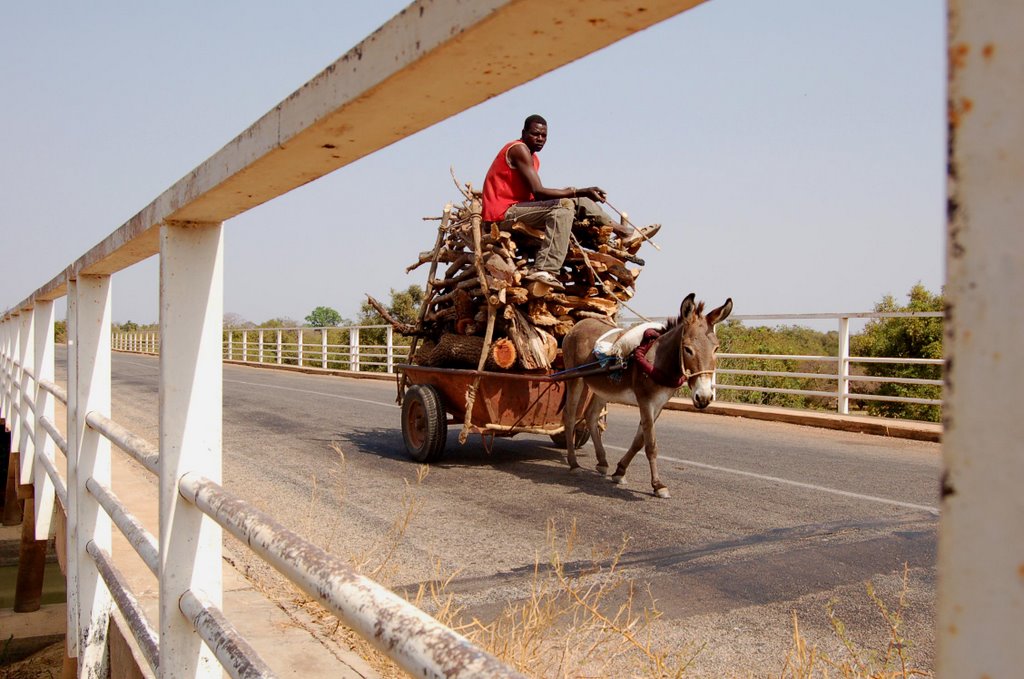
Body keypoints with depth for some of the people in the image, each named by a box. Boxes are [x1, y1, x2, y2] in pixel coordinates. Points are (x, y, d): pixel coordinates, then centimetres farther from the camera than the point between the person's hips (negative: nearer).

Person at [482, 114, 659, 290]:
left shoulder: (533, 157, 17)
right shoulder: (519, 150, -13)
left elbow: (536, 195, 8)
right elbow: (538, 192, -23)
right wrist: (579, 191, -23)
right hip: (504, 213, -9)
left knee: (578, 200, 7)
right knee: (563, 206, -26)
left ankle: (625, 232, 11)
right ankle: (544, 270, -38)